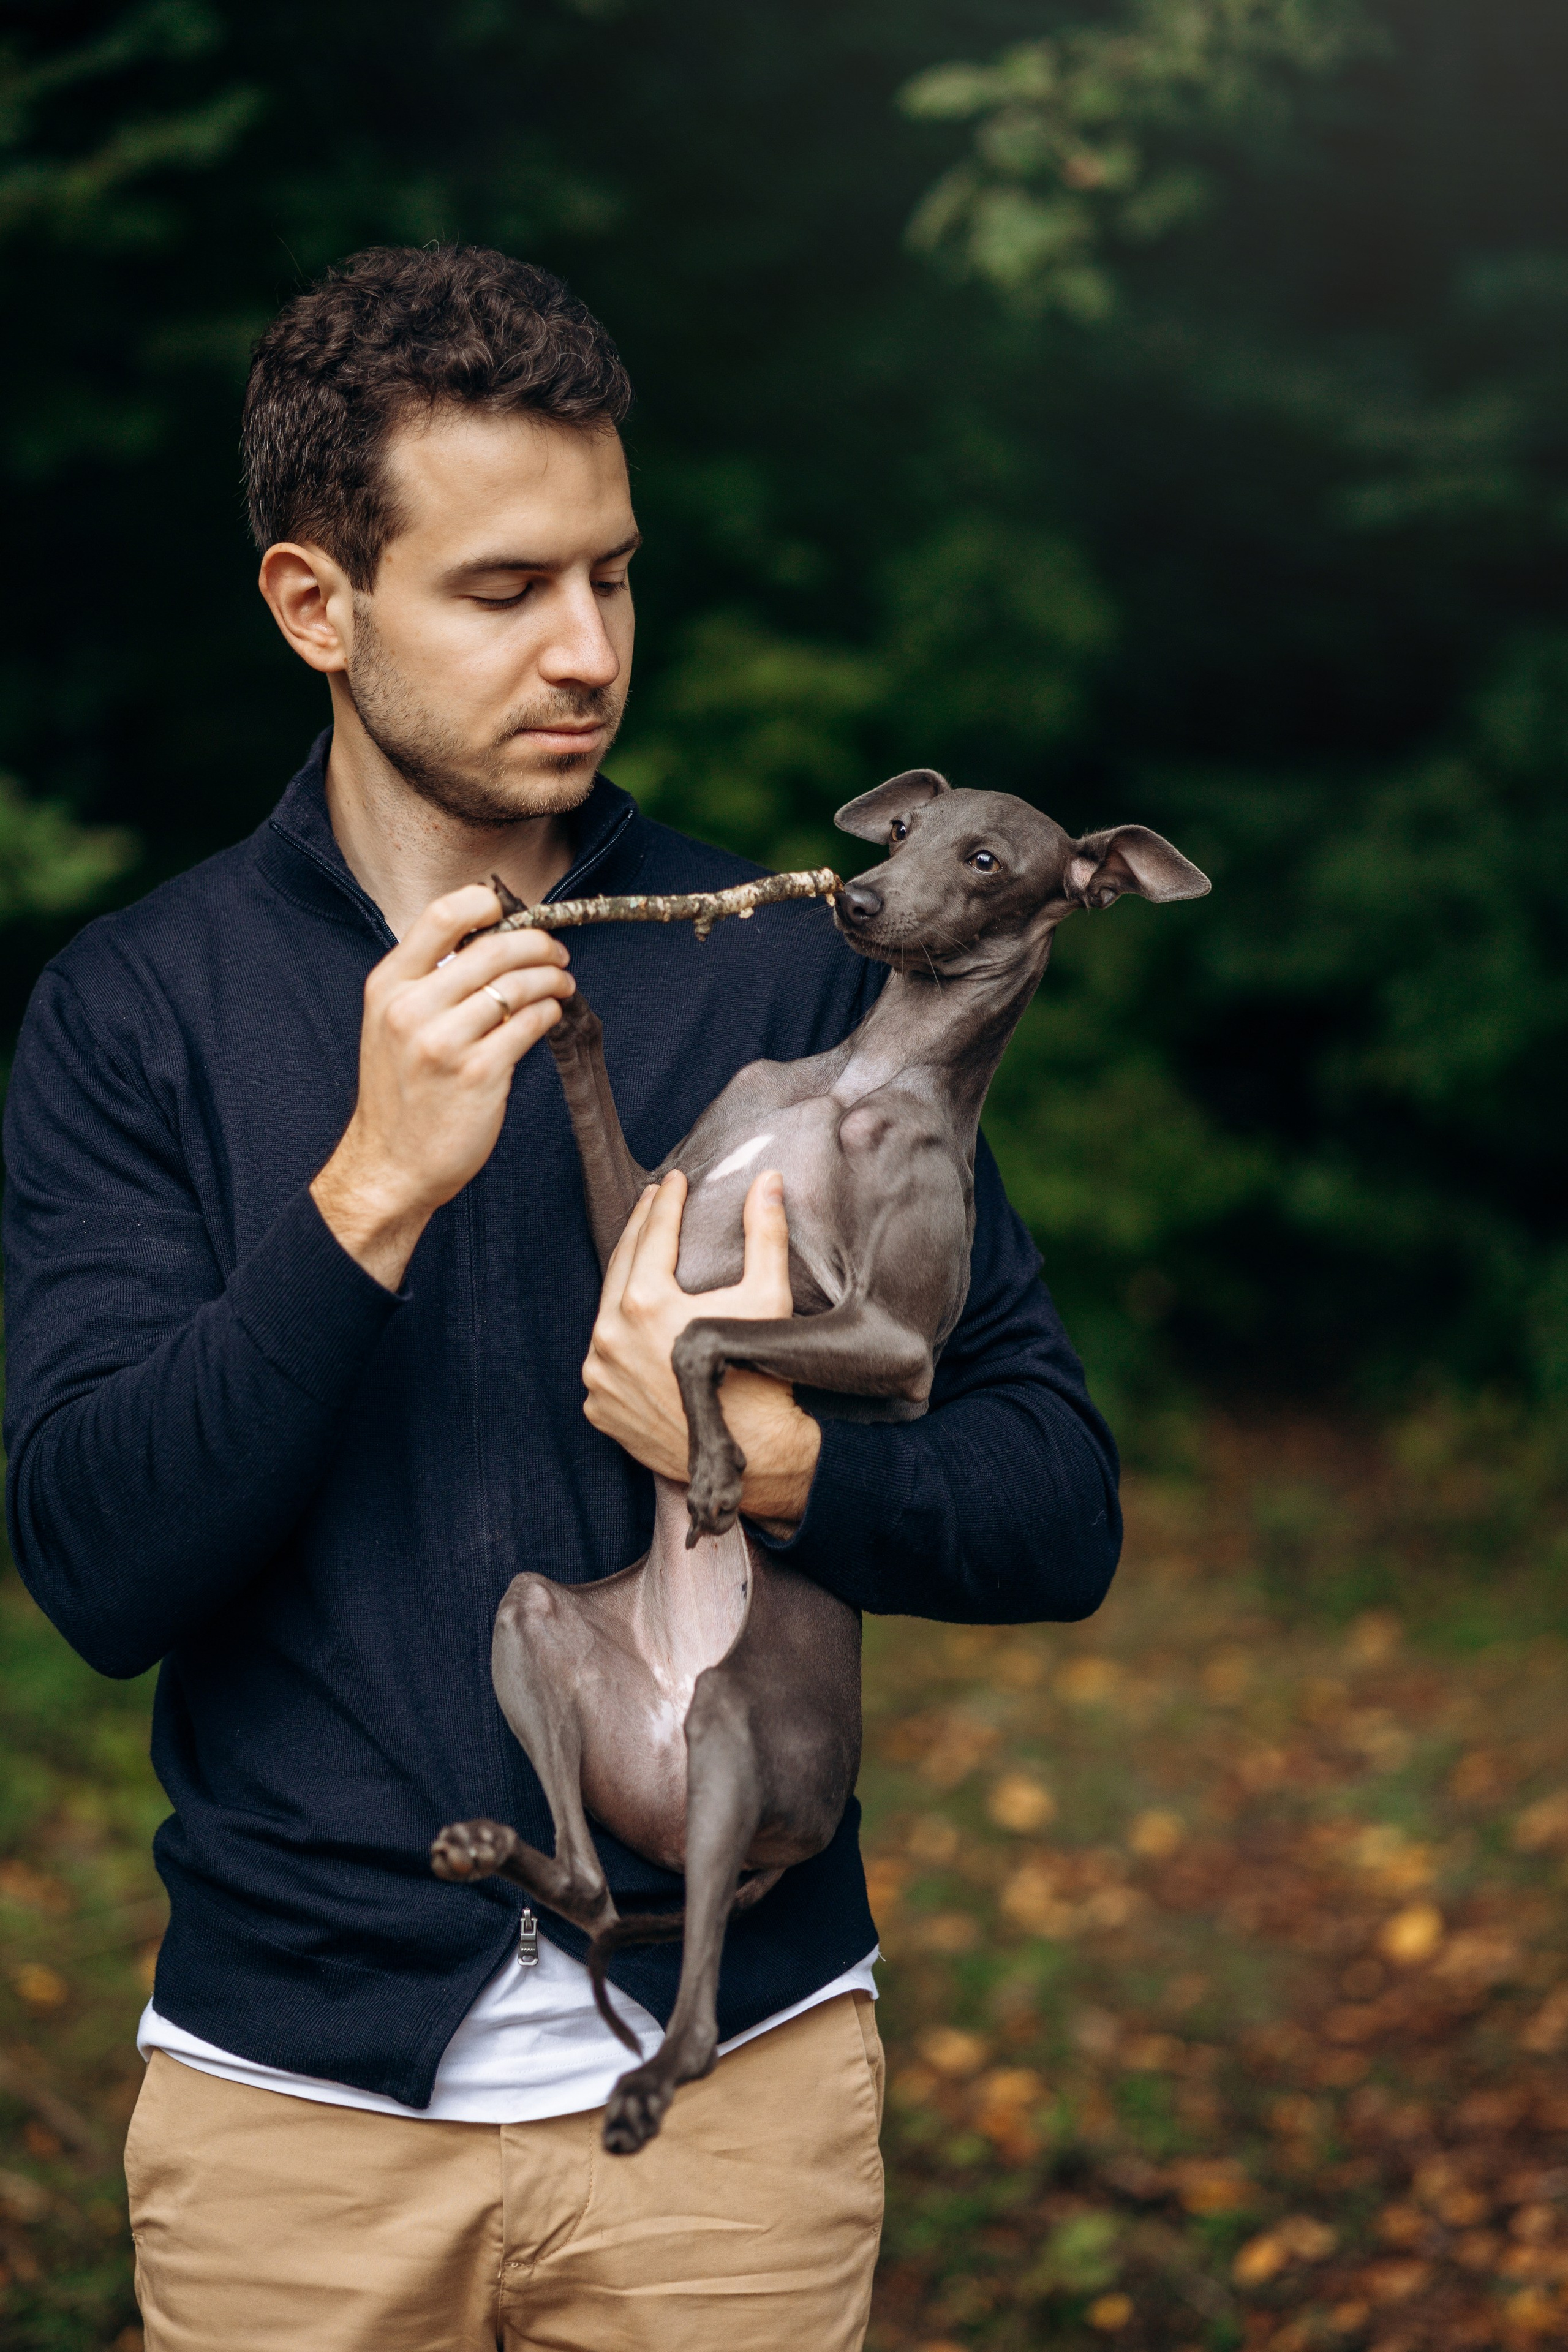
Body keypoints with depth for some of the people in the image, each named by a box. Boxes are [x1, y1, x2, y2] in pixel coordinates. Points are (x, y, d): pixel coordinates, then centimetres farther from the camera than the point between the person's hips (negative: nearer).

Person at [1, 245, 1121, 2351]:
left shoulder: (784, 970, -2)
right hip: (293, 2081, 0)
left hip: (732, 2066, 0)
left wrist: (781, 1463, -22)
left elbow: (1059, 1510, -3)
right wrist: (376, 1187, -24)